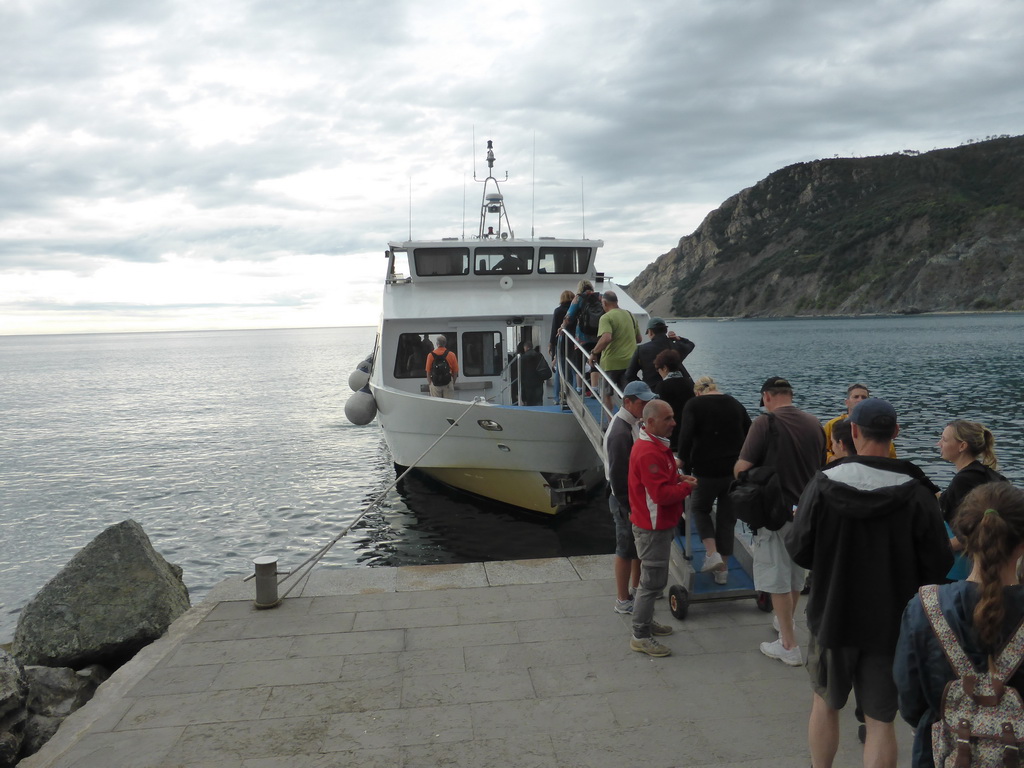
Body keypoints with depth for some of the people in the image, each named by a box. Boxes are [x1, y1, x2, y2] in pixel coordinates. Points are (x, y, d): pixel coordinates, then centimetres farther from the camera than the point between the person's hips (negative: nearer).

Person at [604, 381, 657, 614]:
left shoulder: (634, 423, 5)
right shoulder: (620, 432, -26)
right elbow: (617, 474, -25)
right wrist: (628, 505, -21)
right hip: (625, 499, -10)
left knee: (640, 545, 22)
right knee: (627, 549, 2)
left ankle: (636, 587, 39)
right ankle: (623, 601, 15)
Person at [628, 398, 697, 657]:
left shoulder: (655, 445, 9)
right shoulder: (649, 452, -27)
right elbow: (662, 494, -30)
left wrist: (678, 477, 3)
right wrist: (687, 487, -14)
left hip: (658, 523, 11)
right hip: (653, 528, -11)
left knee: (653, 578, 22)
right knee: (653, 581, -3)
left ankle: (646, 621, 37)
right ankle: (640, 636, 7)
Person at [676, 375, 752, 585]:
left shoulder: (694, 405, -3)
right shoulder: (735, 404, 11)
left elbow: (685, 438, -14)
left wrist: (686, 467, -6)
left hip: (707, 471, -4)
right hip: (735, 471, 4)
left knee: (699, 508, 19)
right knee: (727, 516, 12)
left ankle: (712, 554, 1)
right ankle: (722, 570, 17)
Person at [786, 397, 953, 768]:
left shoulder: (823, 483, -15)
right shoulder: (916, 492, -16)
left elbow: (798, 550, -10)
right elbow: (937, 564, -10)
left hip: (832, 616, 1)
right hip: (891, 624, -1)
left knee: (825, 703, 21)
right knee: (880, 720, 9)